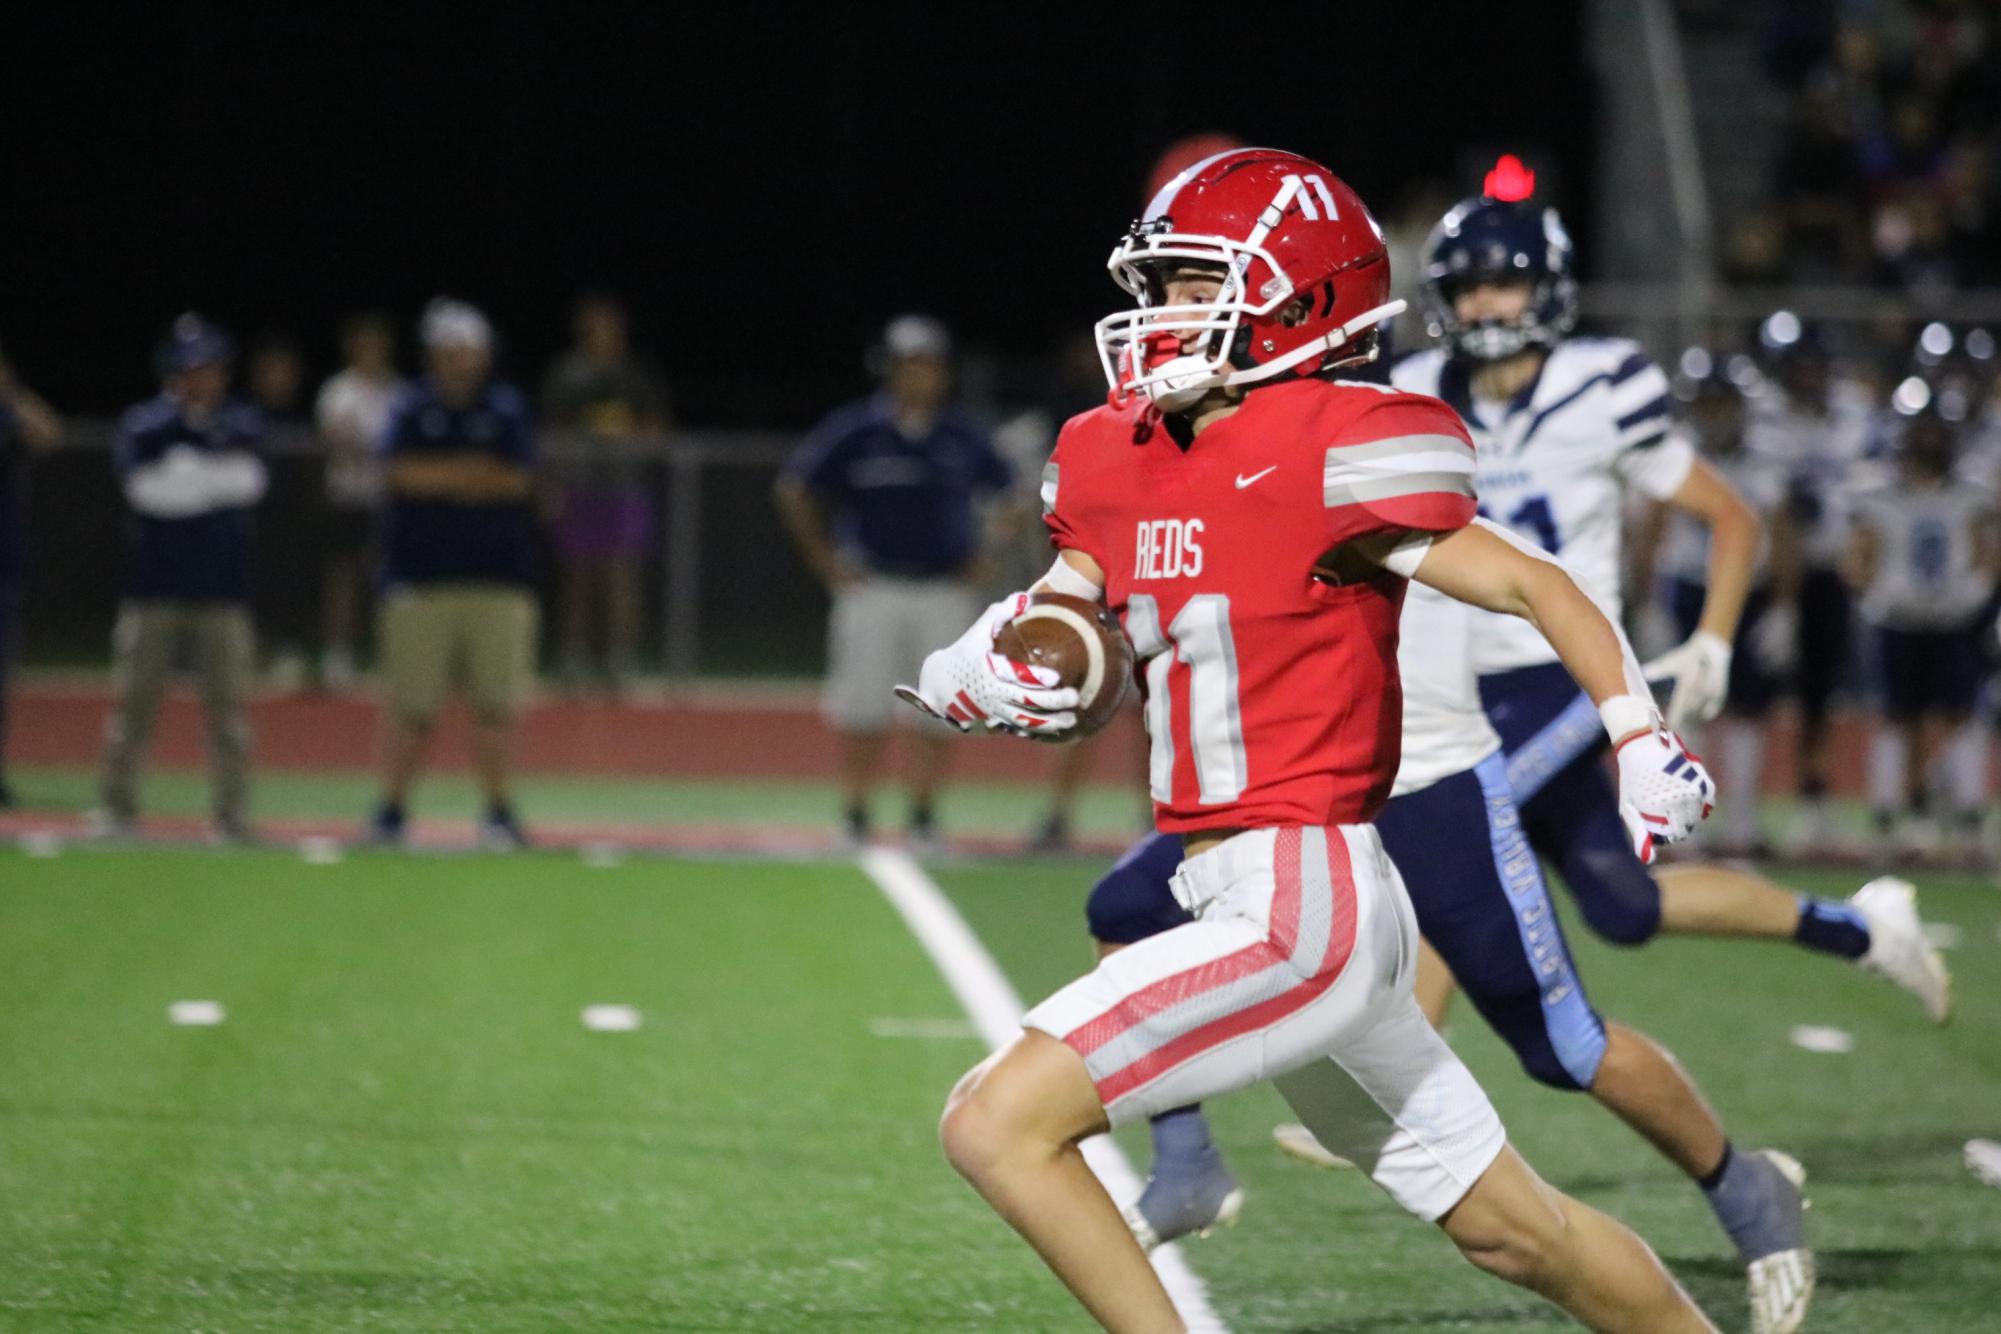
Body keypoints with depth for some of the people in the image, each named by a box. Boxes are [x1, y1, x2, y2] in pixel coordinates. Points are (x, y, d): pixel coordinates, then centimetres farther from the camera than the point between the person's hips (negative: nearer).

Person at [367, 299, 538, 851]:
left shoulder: (506, 408, 9)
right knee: (413, 707, -2)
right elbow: (398, 472, -10)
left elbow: (518, 480, -4)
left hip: (499, 578, 1)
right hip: (421, 577, -1)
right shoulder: (413, 409, 7)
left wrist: (437, 477, -6)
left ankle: (498, 813, 5)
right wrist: (475, 475, -9)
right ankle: (391, 809, 8)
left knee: (495, 704, -3)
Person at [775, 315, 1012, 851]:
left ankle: (923, 816, 10)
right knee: (863, 709, -2)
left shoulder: (962, 437, 3)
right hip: (872, 584, -2)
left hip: (945, 590, 2)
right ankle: (854, 816, 8)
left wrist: (980, 560, 10)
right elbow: (794, 491, 2)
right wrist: (826, 561, -1)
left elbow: (1010, 497, 18)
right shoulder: (854, 431, -5)